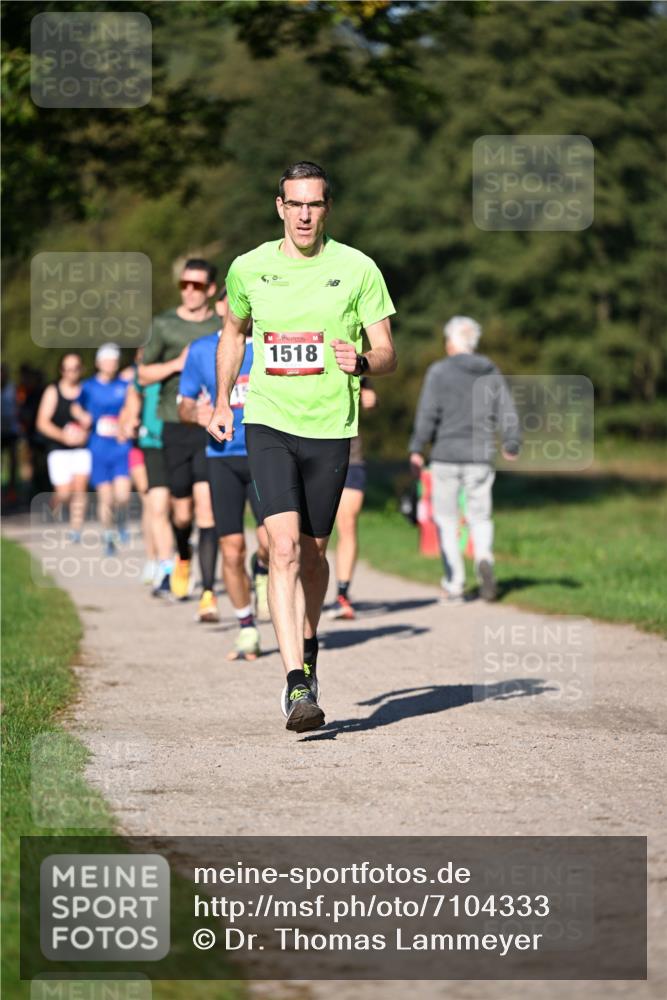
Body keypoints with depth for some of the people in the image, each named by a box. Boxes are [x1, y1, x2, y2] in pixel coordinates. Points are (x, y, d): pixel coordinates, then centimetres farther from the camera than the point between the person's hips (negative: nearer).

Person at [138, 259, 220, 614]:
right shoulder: (164, 325, 4)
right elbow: (144, 375, 9)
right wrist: (176, 364, -8)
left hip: (213, 428, -1)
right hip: (176, 427, 1)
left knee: (207, 508, -12)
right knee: (182, 511, 7)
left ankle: (208, 592, -12)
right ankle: (183, 557, 42)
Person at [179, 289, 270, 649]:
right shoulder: (200, 350, 7)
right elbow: (184, 404, 14)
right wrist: (195, 413, -8)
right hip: (222, 458, 1)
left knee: (270, 539, -18)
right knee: (231, 548, -2)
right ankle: (246, 629, 12)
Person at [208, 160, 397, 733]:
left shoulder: (357, 269, -2)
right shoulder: (249, 269, 3)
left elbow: (387, 354, 1)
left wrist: (361, 362, -21)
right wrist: (222, 401, 16)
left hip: (331, 428, 0)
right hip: (269, 425, 0)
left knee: (312, 553, 12)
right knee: (284, 548, -16)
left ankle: (309, 646, 42)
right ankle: (298, 685, -21)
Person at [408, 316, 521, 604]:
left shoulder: (439, 371, -6)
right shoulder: (491, 373, 6)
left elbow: (427, 413, -11)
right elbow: (507, 413, 9)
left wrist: (416, 449, -4)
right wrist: (512, 445, 23)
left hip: (446, 455, -3)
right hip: (480, 456, 3)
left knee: (446, 521, 7)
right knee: (480, 517, 11)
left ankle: (454, 584, 2)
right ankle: (484, 557, -19)